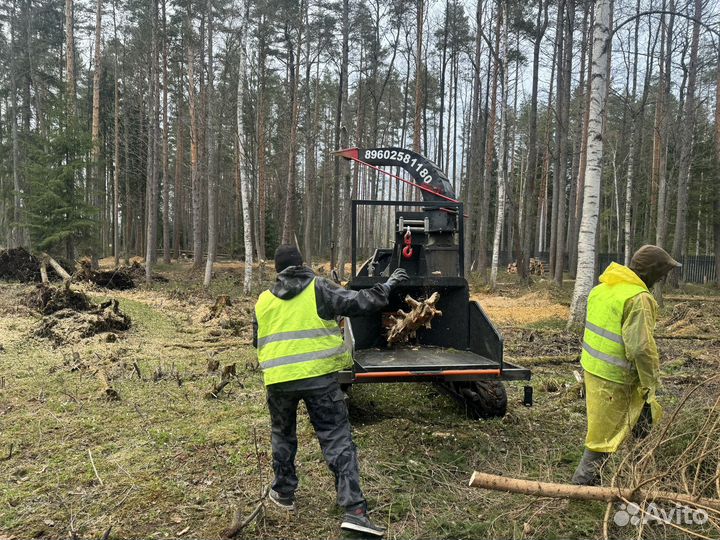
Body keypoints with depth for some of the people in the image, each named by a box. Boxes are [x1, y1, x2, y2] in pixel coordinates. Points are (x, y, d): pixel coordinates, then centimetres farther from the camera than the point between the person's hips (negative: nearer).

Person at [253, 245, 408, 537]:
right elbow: (356, 302, -4)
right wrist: (387, 286, 10)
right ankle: (354, 510, -5)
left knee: (283, 435, 25)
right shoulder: (318, 287, -2)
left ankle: (283, 492, 36)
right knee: (338, 441, 1)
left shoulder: (263, 300, 10)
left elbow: (258, 342, 21)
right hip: (319, 376, -3)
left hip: (278, 381, 3)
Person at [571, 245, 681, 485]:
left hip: (592, 366, 9)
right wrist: (650, 386, -14)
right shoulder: (638, 298, -21)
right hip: (614, 378, -9)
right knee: (605, 433, 5)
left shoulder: (603, 287, 7)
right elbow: (641, 348, -24)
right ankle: (583, 481, 16)